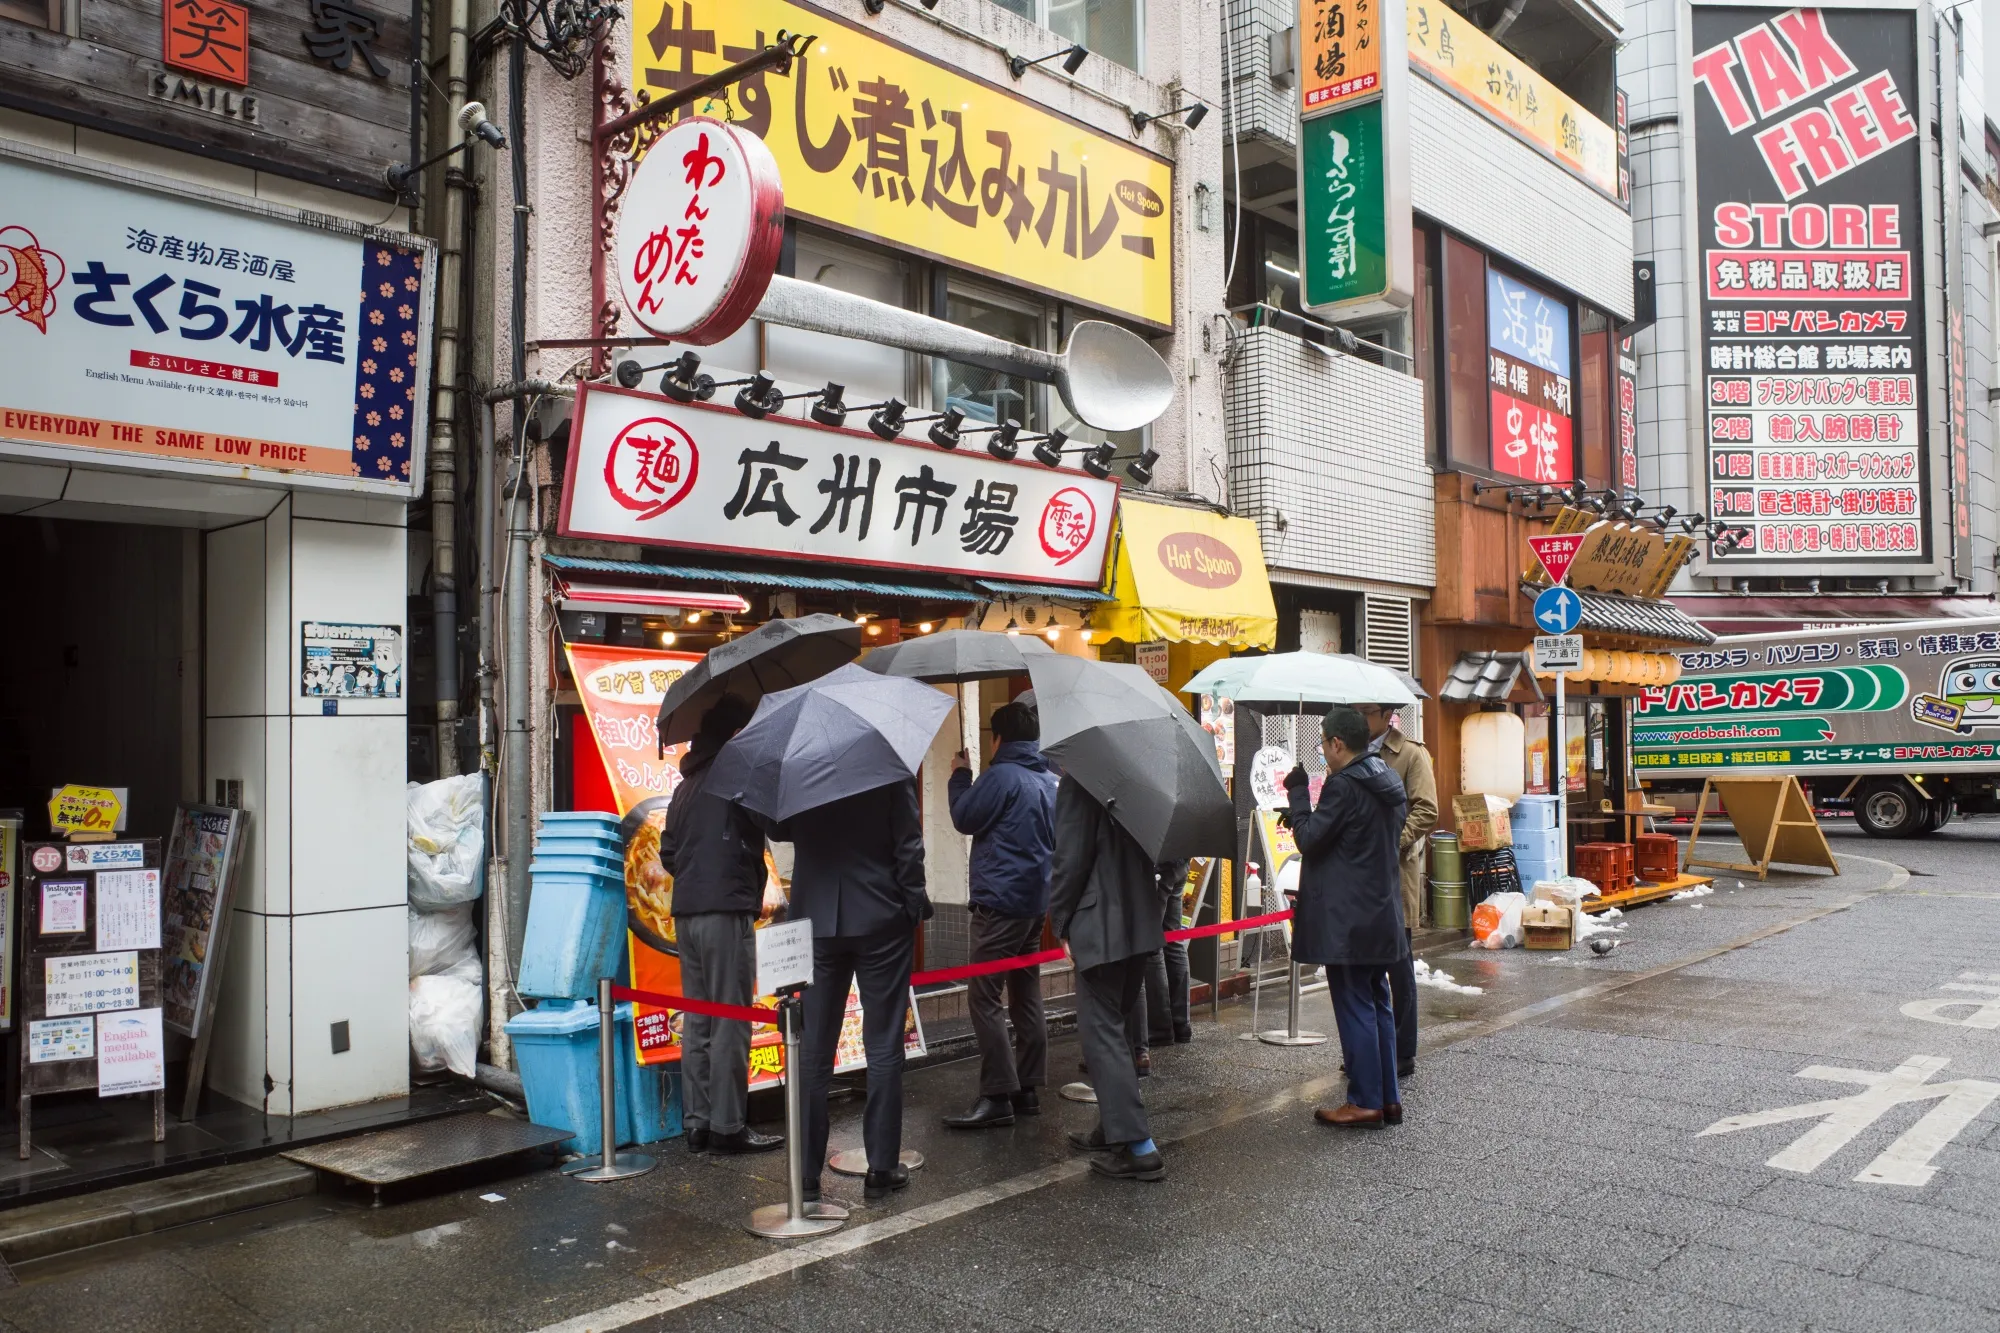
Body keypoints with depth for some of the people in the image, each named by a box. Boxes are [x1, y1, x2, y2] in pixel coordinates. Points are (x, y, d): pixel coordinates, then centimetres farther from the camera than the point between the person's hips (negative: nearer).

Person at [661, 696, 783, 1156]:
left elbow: (668, 853, 19)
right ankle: (727, 1126, -1)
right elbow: (771, 824, -9)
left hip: (686, 912, 8)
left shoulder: (686, 786, 17)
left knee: (697, 1022, 10)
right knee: (730, 1022, -4)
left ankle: (698, 1123, 14)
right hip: (727, 911, -8)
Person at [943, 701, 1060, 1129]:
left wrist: (960, 776, 6)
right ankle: (1028, 1090, 16)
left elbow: (964, 819, -10)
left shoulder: (1002, 775, -14)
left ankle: (997, 1097, -10)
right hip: (1036, 901, 9)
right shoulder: (1050, 781, 13)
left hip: (1000, 900, -9)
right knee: (1026, 997, 13)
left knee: (983, 997, -7)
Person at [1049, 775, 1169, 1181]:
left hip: (1099, 924, -8)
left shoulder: (1078, 782, -14)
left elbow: (1071, 861, -15)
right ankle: (1113, 1129, 28)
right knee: (1116, 1023, 19)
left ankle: (1138, 1146, -6)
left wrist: (1061, 921, -5)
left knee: (1102, 1030, -3)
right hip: (1141, 921, 8)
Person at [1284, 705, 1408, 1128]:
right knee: (1378, 1005, 14)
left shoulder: (1344, 785, -17)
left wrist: (1298, 792, -4)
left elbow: (1309, 839, -15)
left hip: (1347, 919, -9)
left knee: (1354, 1006, -2)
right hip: (1382, 914, 9)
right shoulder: (1388, 781, 10)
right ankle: (1388, 1098, 19)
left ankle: (1365, 1102, 3)